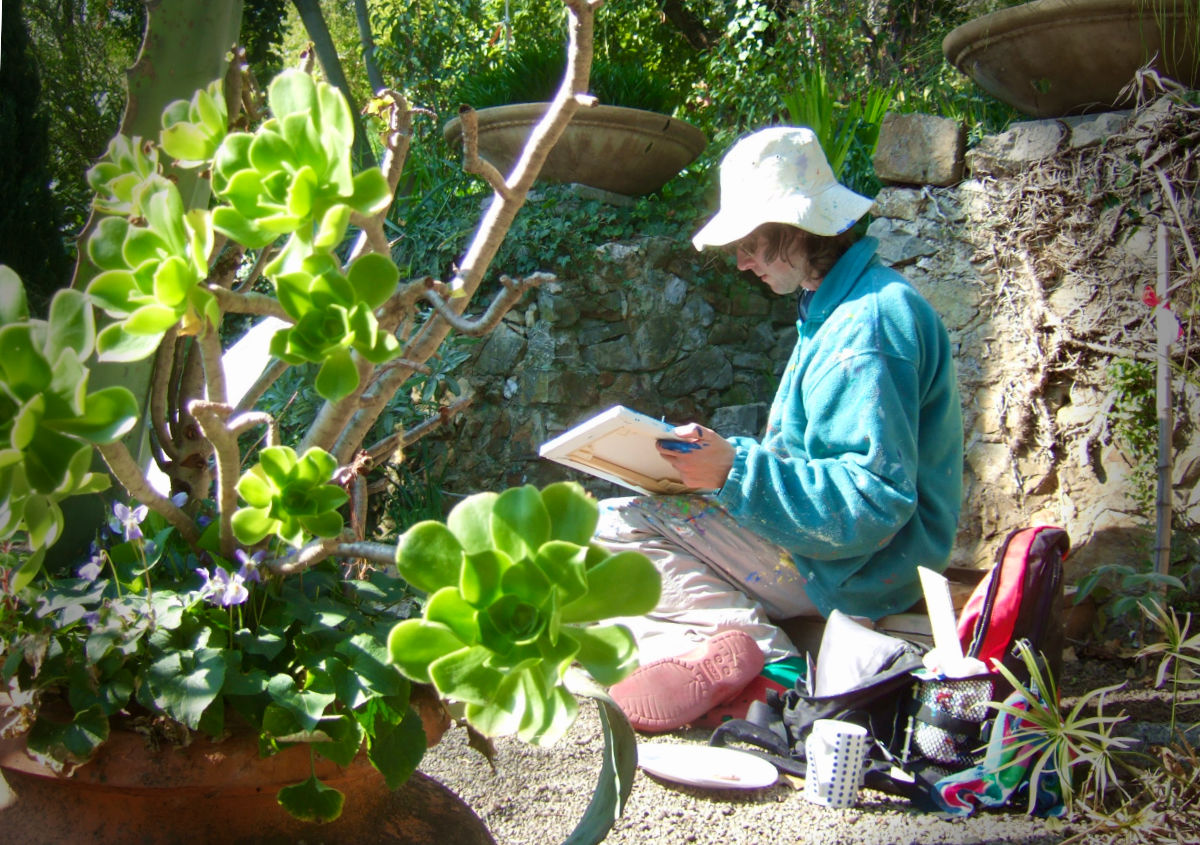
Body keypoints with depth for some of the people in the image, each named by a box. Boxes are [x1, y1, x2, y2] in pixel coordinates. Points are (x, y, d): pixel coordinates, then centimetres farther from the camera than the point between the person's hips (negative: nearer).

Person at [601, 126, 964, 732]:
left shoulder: (867, 324, -21)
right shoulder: (833, 307, 13)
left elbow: (873, 499, -27)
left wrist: (736, 472, -28)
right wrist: (724, 452, 7)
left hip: (856, 567, -11)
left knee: (610, 527, -18)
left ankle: (741, 643, -27)